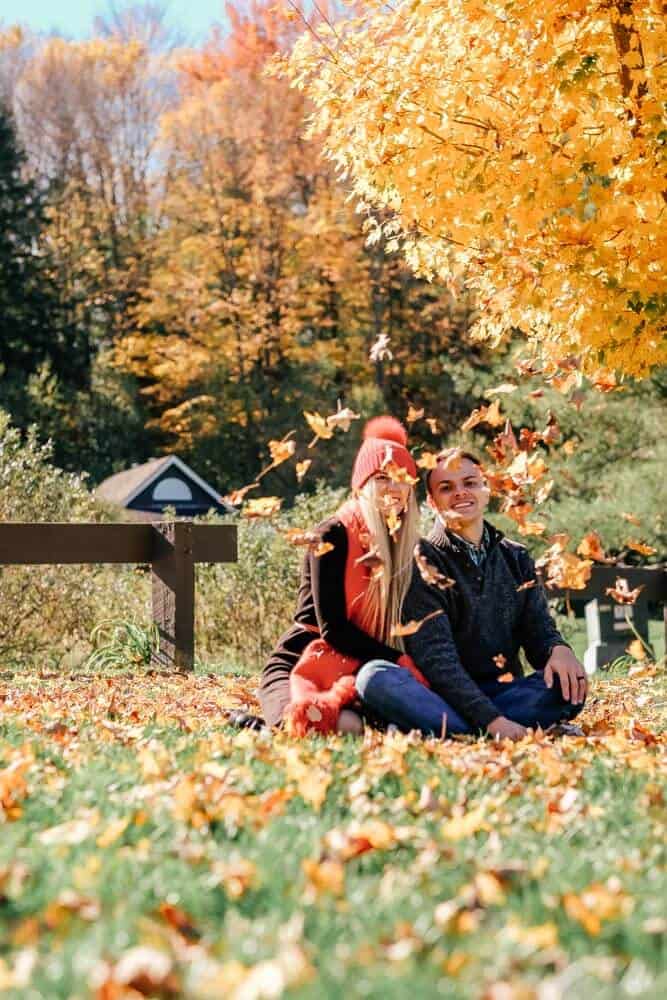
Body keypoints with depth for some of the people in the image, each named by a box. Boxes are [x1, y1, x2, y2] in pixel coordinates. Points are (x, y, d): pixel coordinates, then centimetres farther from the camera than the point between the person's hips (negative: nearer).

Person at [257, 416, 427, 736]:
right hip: (303, 665, -6)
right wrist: (400, 662, -16)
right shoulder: (335, 536, -9)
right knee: (347, 725, -38)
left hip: (357, 673, 6)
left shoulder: (403, 542, 11)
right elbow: (333, 628, -14)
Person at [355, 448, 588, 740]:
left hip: (502, 691, 4)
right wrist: (491, 720, -27)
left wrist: (558, 649, -18)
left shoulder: (516, 558, 15)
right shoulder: (423, 561, -2)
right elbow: (434, 655, -13)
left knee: (570, 686, -24)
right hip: (442, 697, -3)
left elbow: (538, 629, 10)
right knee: (376, 677, -34)